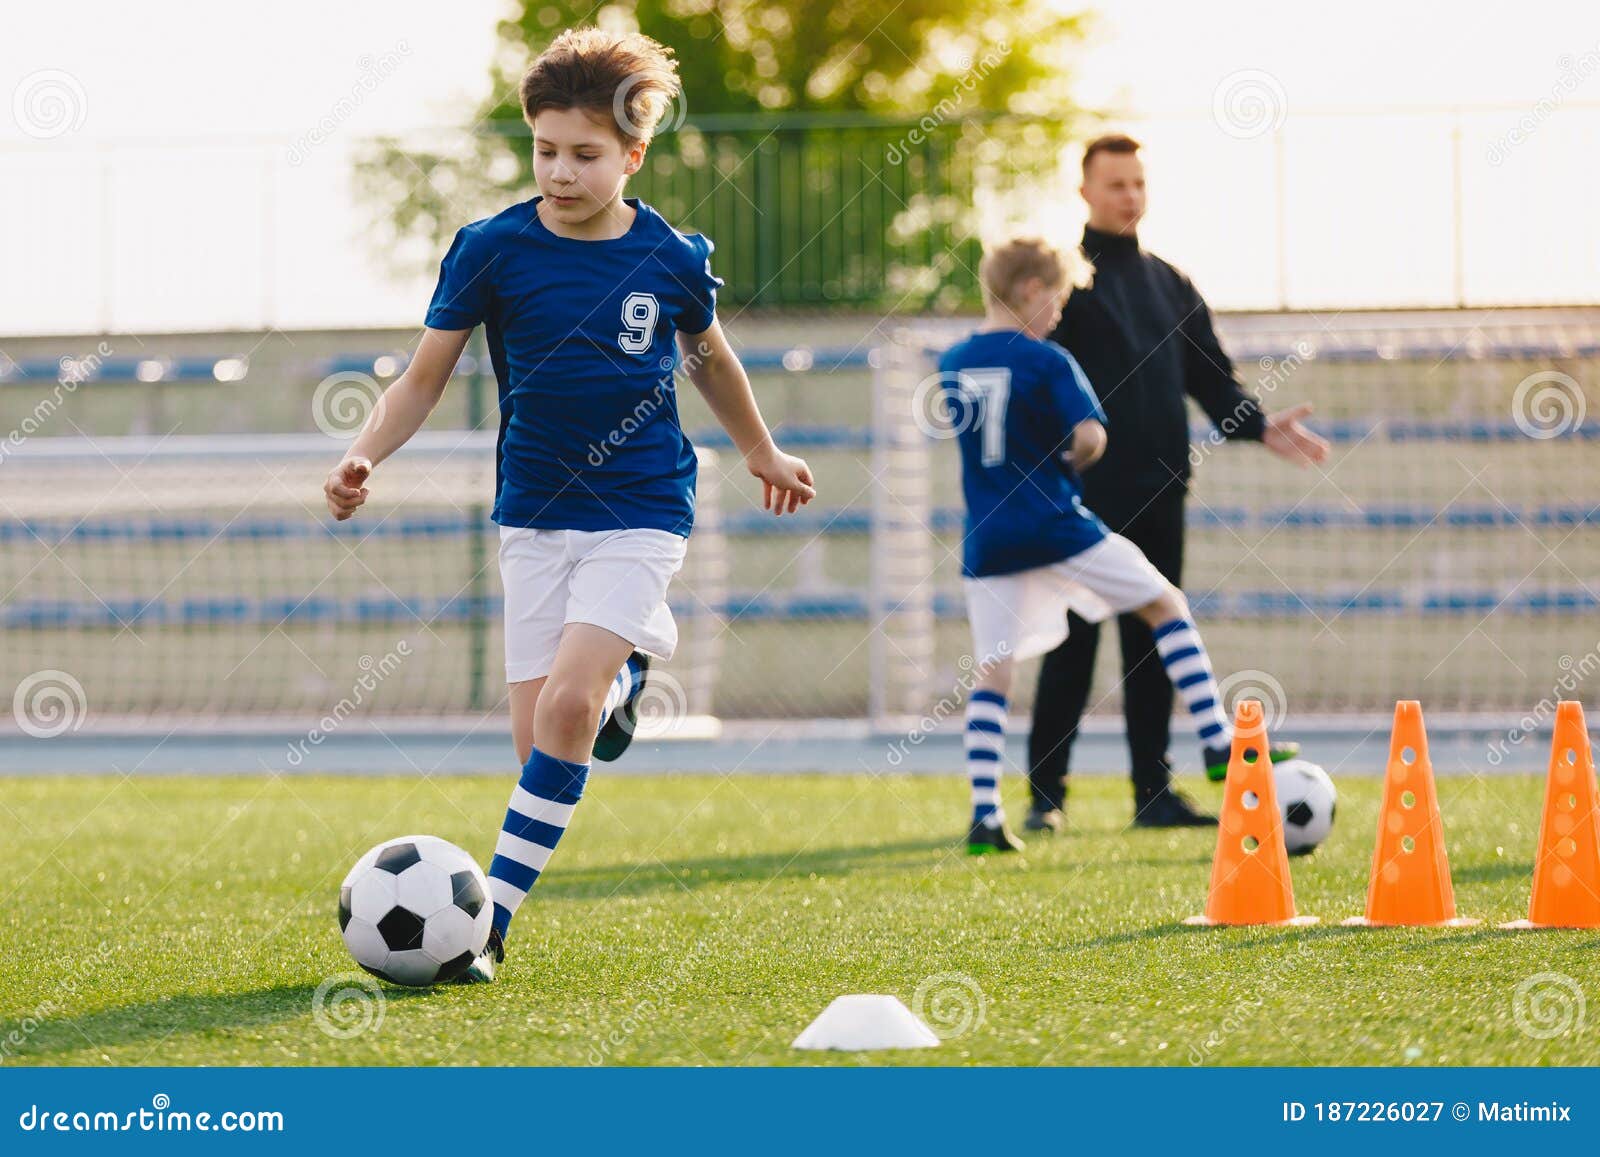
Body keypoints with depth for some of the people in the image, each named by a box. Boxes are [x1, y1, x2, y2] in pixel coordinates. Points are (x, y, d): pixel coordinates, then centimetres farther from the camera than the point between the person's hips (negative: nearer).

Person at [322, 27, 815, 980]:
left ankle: (493, 914, -14)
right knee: (538, 740, -3)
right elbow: (426, 377, 1)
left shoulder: (672, 258, -4)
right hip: (536, 514, 2)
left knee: (568, 704, -20)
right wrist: (365, 455, -17)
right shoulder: (493, 249, -6)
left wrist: (762, 452, 31)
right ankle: (623, 673, 31)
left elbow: (709, 358, 17)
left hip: (641, 514, -2)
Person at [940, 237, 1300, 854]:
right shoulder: (1046, 361, -9)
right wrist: (1068, 463, 3)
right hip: (1055, 522, -5)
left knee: (991, 671, 6)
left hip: (989, 540, 5)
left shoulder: (954, 363, 9)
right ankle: (1217, 741, 2)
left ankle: (984, 816, -1)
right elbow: (1090, 437, -18)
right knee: (1166, 605, 9)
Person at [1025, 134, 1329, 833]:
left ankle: (1154, 793, 11)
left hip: (1157, 494, 6)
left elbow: (1210, 378, 18)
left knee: (1155, 645, 7)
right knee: (1072, 647, -5)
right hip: (1084, 495, -6)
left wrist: (1259, 426, 1)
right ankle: (1045, 796, 1)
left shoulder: (1170, 285, 17)